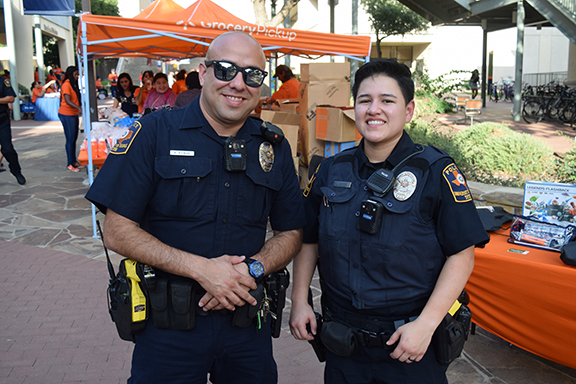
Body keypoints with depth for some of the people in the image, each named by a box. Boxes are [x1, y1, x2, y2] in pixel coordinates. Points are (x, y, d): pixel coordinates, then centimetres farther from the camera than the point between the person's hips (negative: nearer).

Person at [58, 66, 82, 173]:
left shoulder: (73, 84, 15)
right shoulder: (66, 85, -16)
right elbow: (67, 101, -26)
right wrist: (78, 108, -37)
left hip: (73, 114, 10)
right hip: (67, 115, -10)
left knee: (74, 139, 13)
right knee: (70, 140, -7)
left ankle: (74, 161, 21)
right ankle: (70, 164, -1)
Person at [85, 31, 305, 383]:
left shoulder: (274, 148, 3)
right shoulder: (154, 132, -8)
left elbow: (291, 233, 8)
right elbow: (117, 232, -10)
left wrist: (251, 268, -13)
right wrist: (202, 269, -19)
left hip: (247, 321, 3)